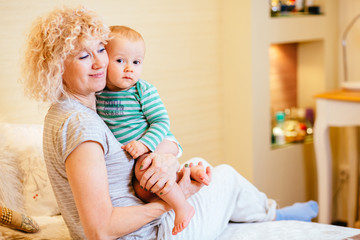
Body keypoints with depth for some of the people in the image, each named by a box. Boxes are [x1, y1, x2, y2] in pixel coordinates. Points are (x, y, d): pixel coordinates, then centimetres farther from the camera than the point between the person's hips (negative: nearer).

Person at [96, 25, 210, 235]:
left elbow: (161, 121, -14)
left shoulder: (144, 91, -13)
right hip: (130, 155, 6)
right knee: (142, 192, -12)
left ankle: (182, 207, -20)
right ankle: (188, 173, 3)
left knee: (144, 168, -34)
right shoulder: (97, 94, -1)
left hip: (159, 142, -5)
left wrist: (144, 143, -28)